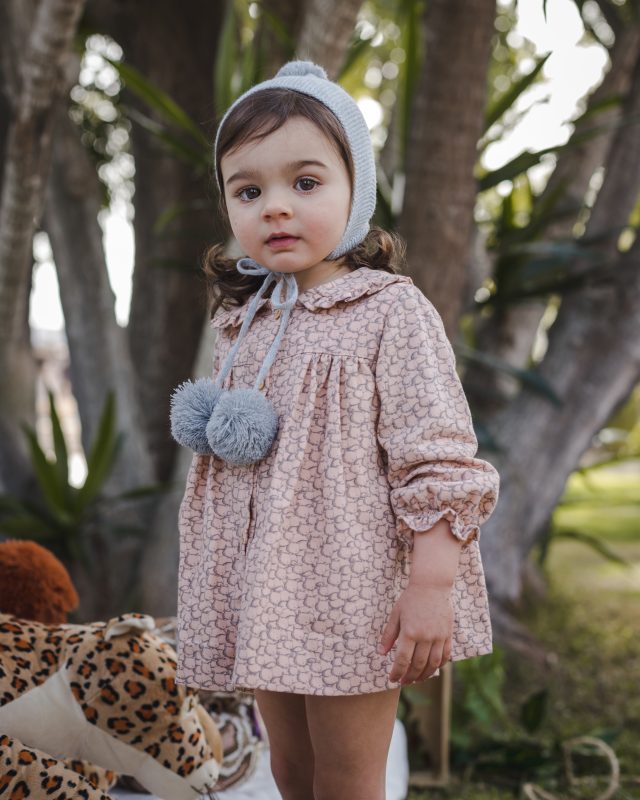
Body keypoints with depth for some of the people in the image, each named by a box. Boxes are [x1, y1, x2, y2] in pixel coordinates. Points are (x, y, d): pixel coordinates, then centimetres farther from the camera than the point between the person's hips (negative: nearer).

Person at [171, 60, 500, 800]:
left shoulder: (392, 313, -12)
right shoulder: (242, 321, 9)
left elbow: (437, 463, -16)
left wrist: (432, 587, -20)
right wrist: (208, 426, 3)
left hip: (353, 598, -6)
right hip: (267, 596, 6)